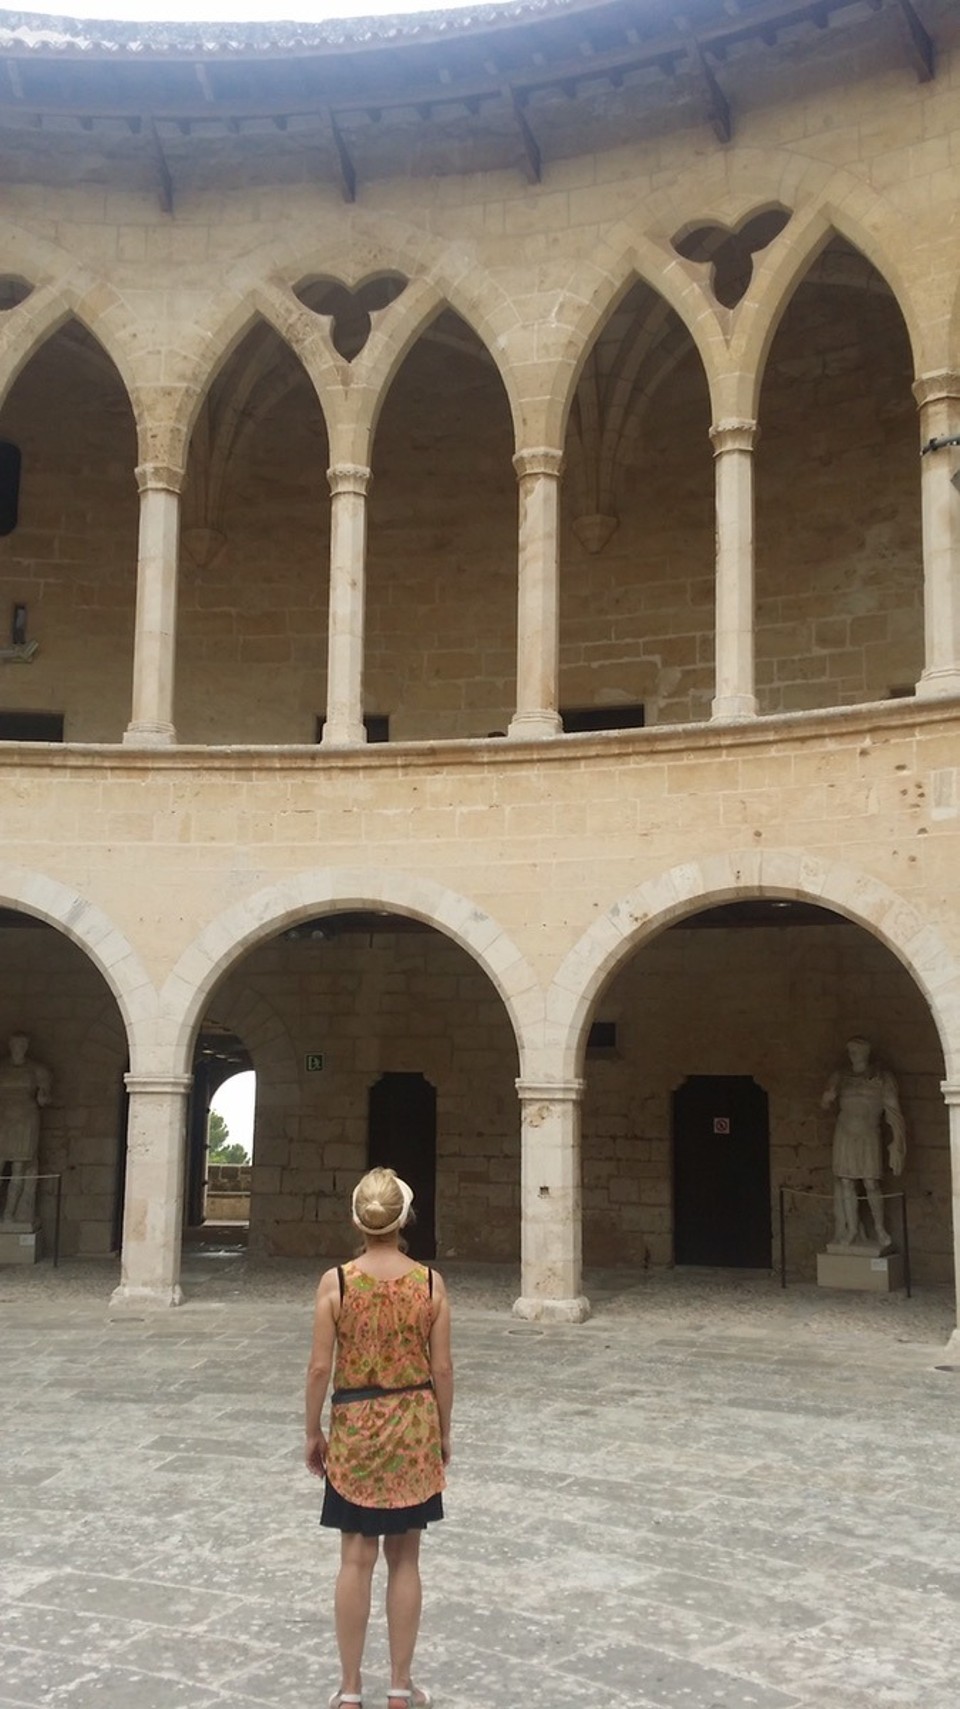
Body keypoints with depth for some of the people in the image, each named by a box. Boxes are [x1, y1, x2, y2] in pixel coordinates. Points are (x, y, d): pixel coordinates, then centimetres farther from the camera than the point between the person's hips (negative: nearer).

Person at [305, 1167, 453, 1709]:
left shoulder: (336, 1282, -11)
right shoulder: (430, 1282, -8)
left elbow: (321, 1367, -8)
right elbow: (442, 1367, -3)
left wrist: (314, 1432, 5)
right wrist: (444, 1432, 10)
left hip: (355, 1426, -1)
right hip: (414, 1426, 1)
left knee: (357, 1559, 9)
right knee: (405, 1558, 11)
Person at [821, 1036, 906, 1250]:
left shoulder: (881, 1077, 3)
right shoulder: (841, 1076, 10)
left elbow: (892, 1108, 3)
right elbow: (825, 1104, 6)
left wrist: (897, 1138, -4)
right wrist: (829, 1096, -17)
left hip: (869, 1135, -2)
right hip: (845, 1134, 2)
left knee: (871, 1184, -7)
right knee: (846, 1182, -2)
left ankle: (880, 1230, 9)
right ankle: (851, 1231, 5)